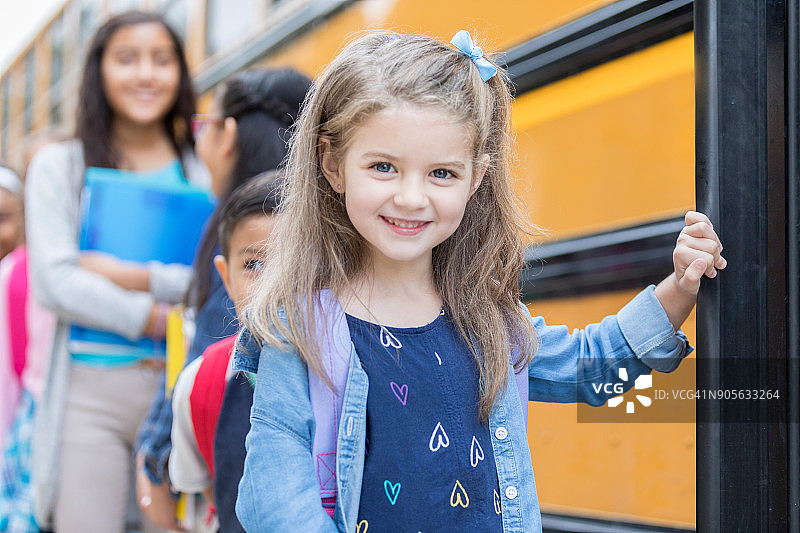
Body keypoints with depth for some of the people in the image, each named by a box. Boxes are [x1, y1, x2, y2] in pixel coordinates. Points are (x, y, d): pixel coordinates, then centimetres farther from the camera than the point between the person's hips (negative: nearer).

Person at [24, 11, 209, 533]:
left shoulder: (206, 172, 11)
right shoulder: (60, 166, 11)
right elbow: (55, 281, -3)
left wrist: (136, 277, -11)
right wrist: (158, 320, -10)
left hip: (182, 386, 1)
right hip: (89, 391, 0)